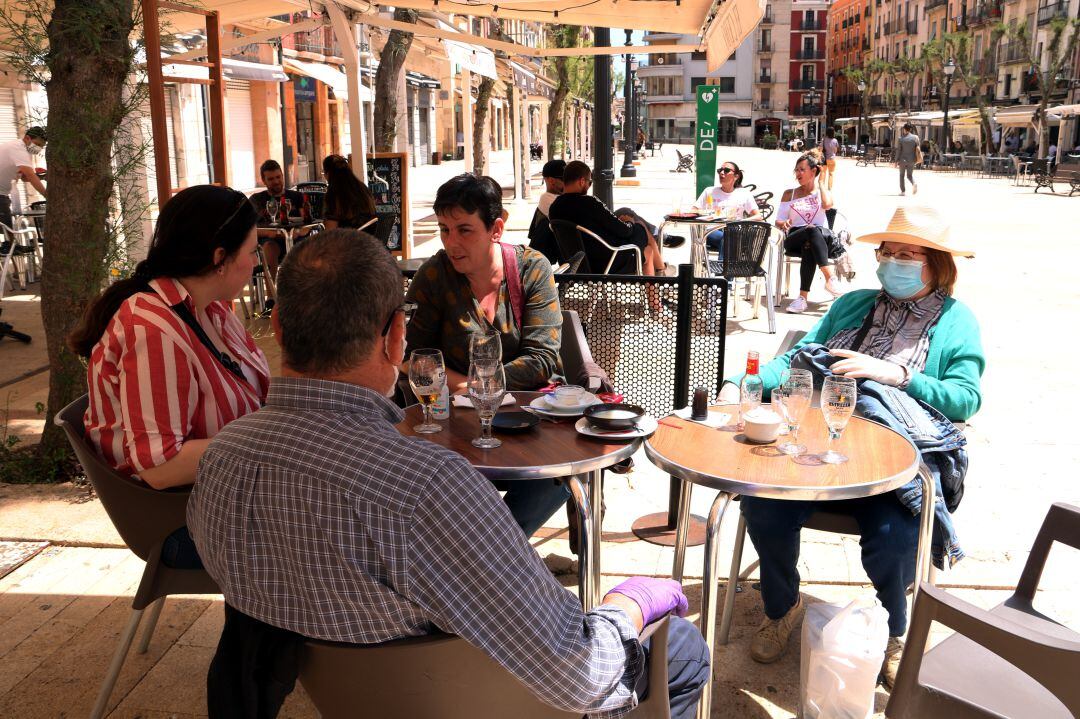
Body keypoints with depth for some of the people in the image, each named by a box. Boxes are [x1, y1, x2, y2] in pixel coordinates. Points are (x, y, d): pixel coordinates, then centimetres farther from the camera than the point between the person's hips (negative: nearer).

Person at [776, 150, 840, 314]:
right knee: (812, 231, -37)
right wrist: (784, 224, -12)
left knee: (809, 246, -39)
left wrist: (820, 182, 6)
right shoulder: (789, 194, 21)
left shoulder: (822, 191, 18)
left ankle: (803, 297, -46)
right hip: (794, 240, 0)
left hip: (821, 239, 0)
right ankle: (830, 277, -50)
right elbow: (778, 221, 13)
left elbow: (827, 204, -8)